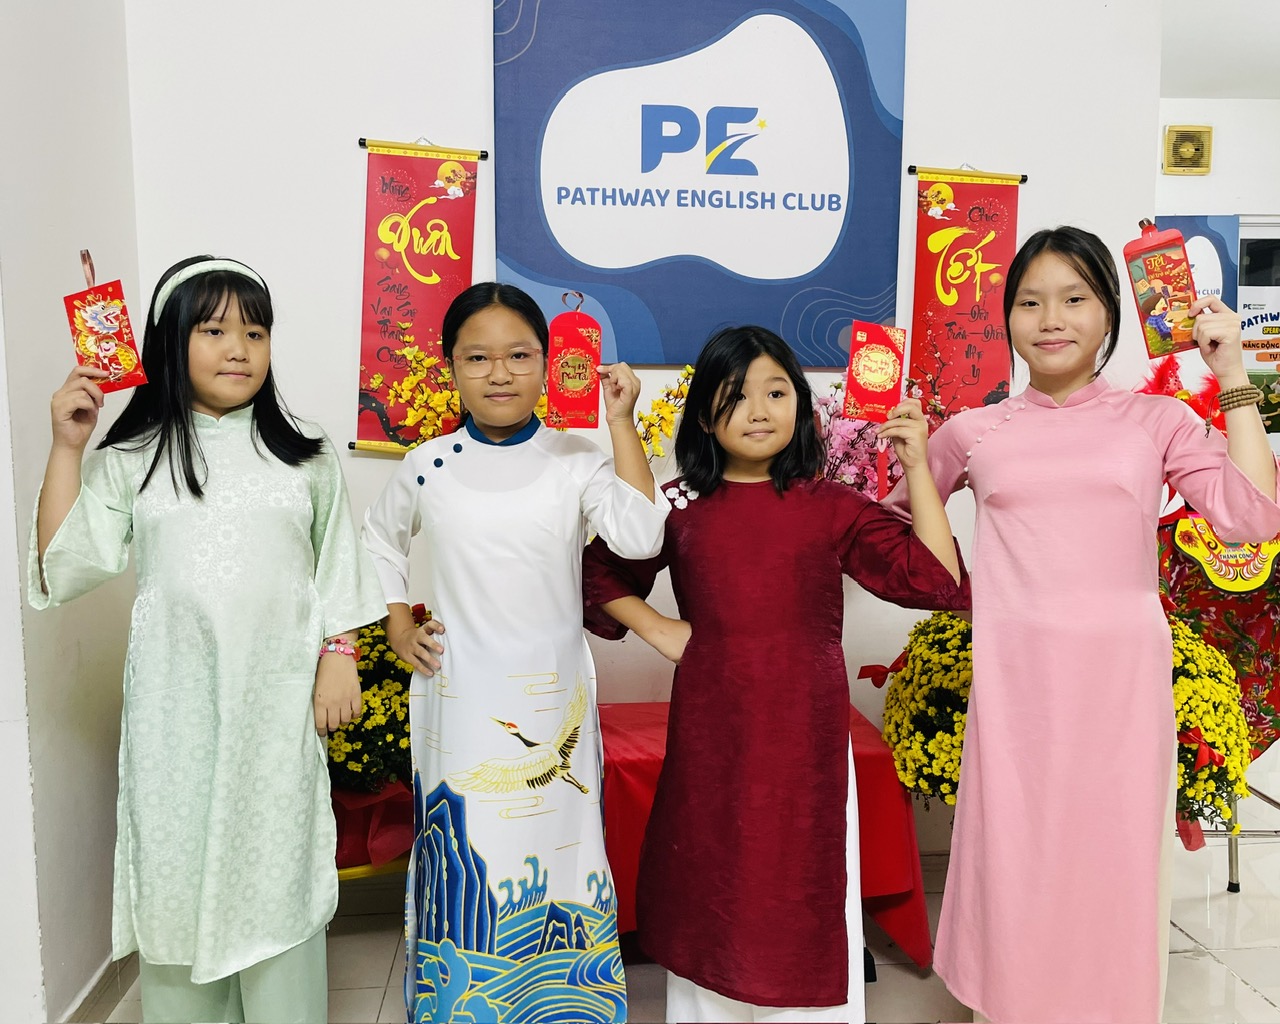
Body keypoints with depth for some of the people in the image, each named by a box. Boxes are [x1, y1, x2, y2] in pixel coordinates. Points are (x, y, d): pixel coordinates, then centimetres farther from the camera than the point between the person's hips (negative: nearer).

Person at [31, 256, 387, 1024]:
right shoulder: (131, 461, 3)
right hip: (176, 702, 1)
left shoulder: (306, 456, 4)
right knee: (177, 865, 9)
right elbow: (63, 566, -3)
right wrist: (68, 448, -6)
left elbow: (337, 565, 8)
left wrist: (339, 656, 1)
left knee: (278, 868, 7)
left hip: (277, 700, 0)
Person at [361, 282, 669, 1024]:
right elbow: (381, 541, 17)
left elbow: (640, 536, -22)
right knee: (464, 853, 10)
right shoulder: (429, 466, 0)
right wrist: (398, 626, 7)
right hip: (458, 698, 1)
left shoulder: (578, 461, -6)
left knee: (554, 843, 10)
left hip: (552, 697, -1)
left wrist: (622, 423, -22)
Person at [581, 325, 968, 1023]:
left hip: (806, 737, 0)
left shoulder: (831, 508, 1)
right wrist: (657, 629, -1)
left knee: (803, 899, 7)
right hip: (710, 738, 1)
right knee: (710, 891, 12)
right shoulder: (679, 507, 2)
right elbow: (600, 575, 13)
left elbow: (934, 578, -5)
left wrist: (918, 467, -9)